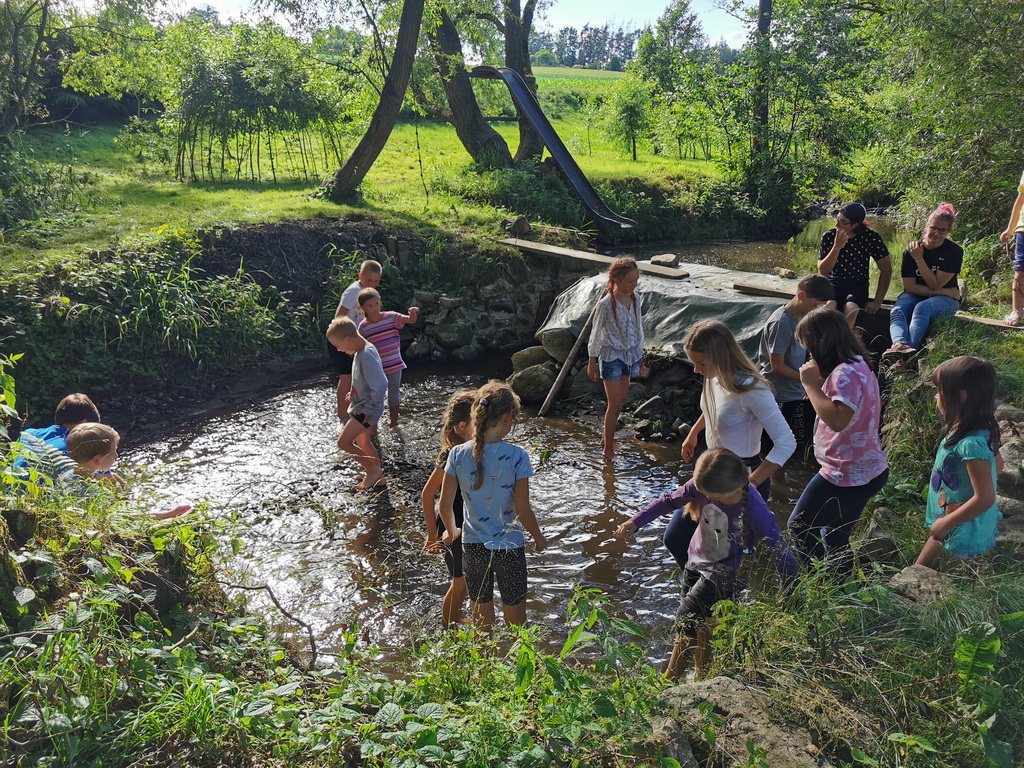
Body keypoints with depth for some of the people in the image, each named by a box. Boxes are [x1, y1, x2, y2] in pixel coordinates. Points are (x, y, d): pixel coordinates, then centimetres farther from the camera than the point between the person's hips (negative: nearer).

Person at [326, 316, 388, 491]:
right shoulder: (361, 350, 4)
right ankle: (378, 478, 31)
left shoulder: (367, 356, -27)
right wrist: (354, 395, 13)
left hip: (366, 409, -10)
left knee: (343, 441, -8)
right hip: (361, 405, 10)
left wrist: (369, 410, -21)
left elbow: (380, 385, -30)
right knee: (363, 442, 20)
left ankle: (374, 470, 4)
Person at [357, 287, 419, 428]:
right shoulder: (363, 326, -5)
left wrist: (413, 313, -37)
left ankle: (394, 424, 28)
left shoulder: (391, 317, -7)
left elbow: (410, 320, -14)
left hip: (395, 365, 0)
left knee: (394, 395, 12)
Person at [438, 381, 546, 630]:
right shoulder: (517, 456, -19)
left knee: (482, 623, 21)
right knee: (516, 621, 19)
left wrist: (451, 531, 17)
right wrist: (538, 537, 4)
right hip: (509, 547, -3)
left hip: (473, 547, 3)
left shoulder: (457, 454, -10)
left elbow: (445, 505, -4)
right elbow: (523, 510, -15)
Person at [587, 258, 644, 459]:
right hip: (611, 356, -6)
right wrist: (592, 362, -6)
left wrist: (639, 354, 16)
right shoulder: (606, 304, -18)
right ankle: (608, 447, 9)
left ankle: (606, 437, 29)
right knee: (615, 403, -4)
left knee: (621, 399, 12)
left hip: (629, 355, 6)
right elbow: (596, 333, -11)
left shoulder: (635, 299, 0)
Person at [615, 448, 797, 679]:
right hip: (695, 562, 6)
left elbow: (777, 548, -22)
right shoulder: (703, 486, -19)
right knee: (697, 624, 15)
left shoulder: (755, 510, -33)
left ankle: (669, 682, 8)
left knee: (686, 620, -9)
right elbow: (670, 501, -4)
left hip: (722, 573, -6)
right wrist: (635, 522, -11)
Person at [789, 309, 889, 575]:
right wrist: (818, 383, 2)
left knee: (800, 527, 2)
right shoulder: (857, 366, 10)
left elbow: (837, 420, -33)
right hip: (866, 470, 10)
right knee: (836, 537, 20)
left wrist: (811, 384, -24)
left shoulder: (845, 374, -23)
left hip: (847, 475, -10)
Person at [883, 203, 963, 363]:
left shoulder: (954, 252, -7)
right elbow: (909, 286, -8)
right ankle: (899, 344, -63)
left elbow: (935, 285, -14)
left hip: (945, 301, -2)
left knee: (922, 308, -36)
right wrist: (943, 292, -14)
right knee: (897, 312, -31)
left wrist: (919, 259, -18)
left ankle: (908, 353, -59)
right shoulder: (911, 250, -2)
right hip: (916, 295, 2)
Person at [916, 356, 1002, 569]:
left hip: (963, 533, -9)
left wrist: (945, 524, -21)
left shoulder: (971, 444, -31)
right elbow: (998, 465, 14)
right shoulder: (980, 431, -2)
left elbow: (985, 498, -30)